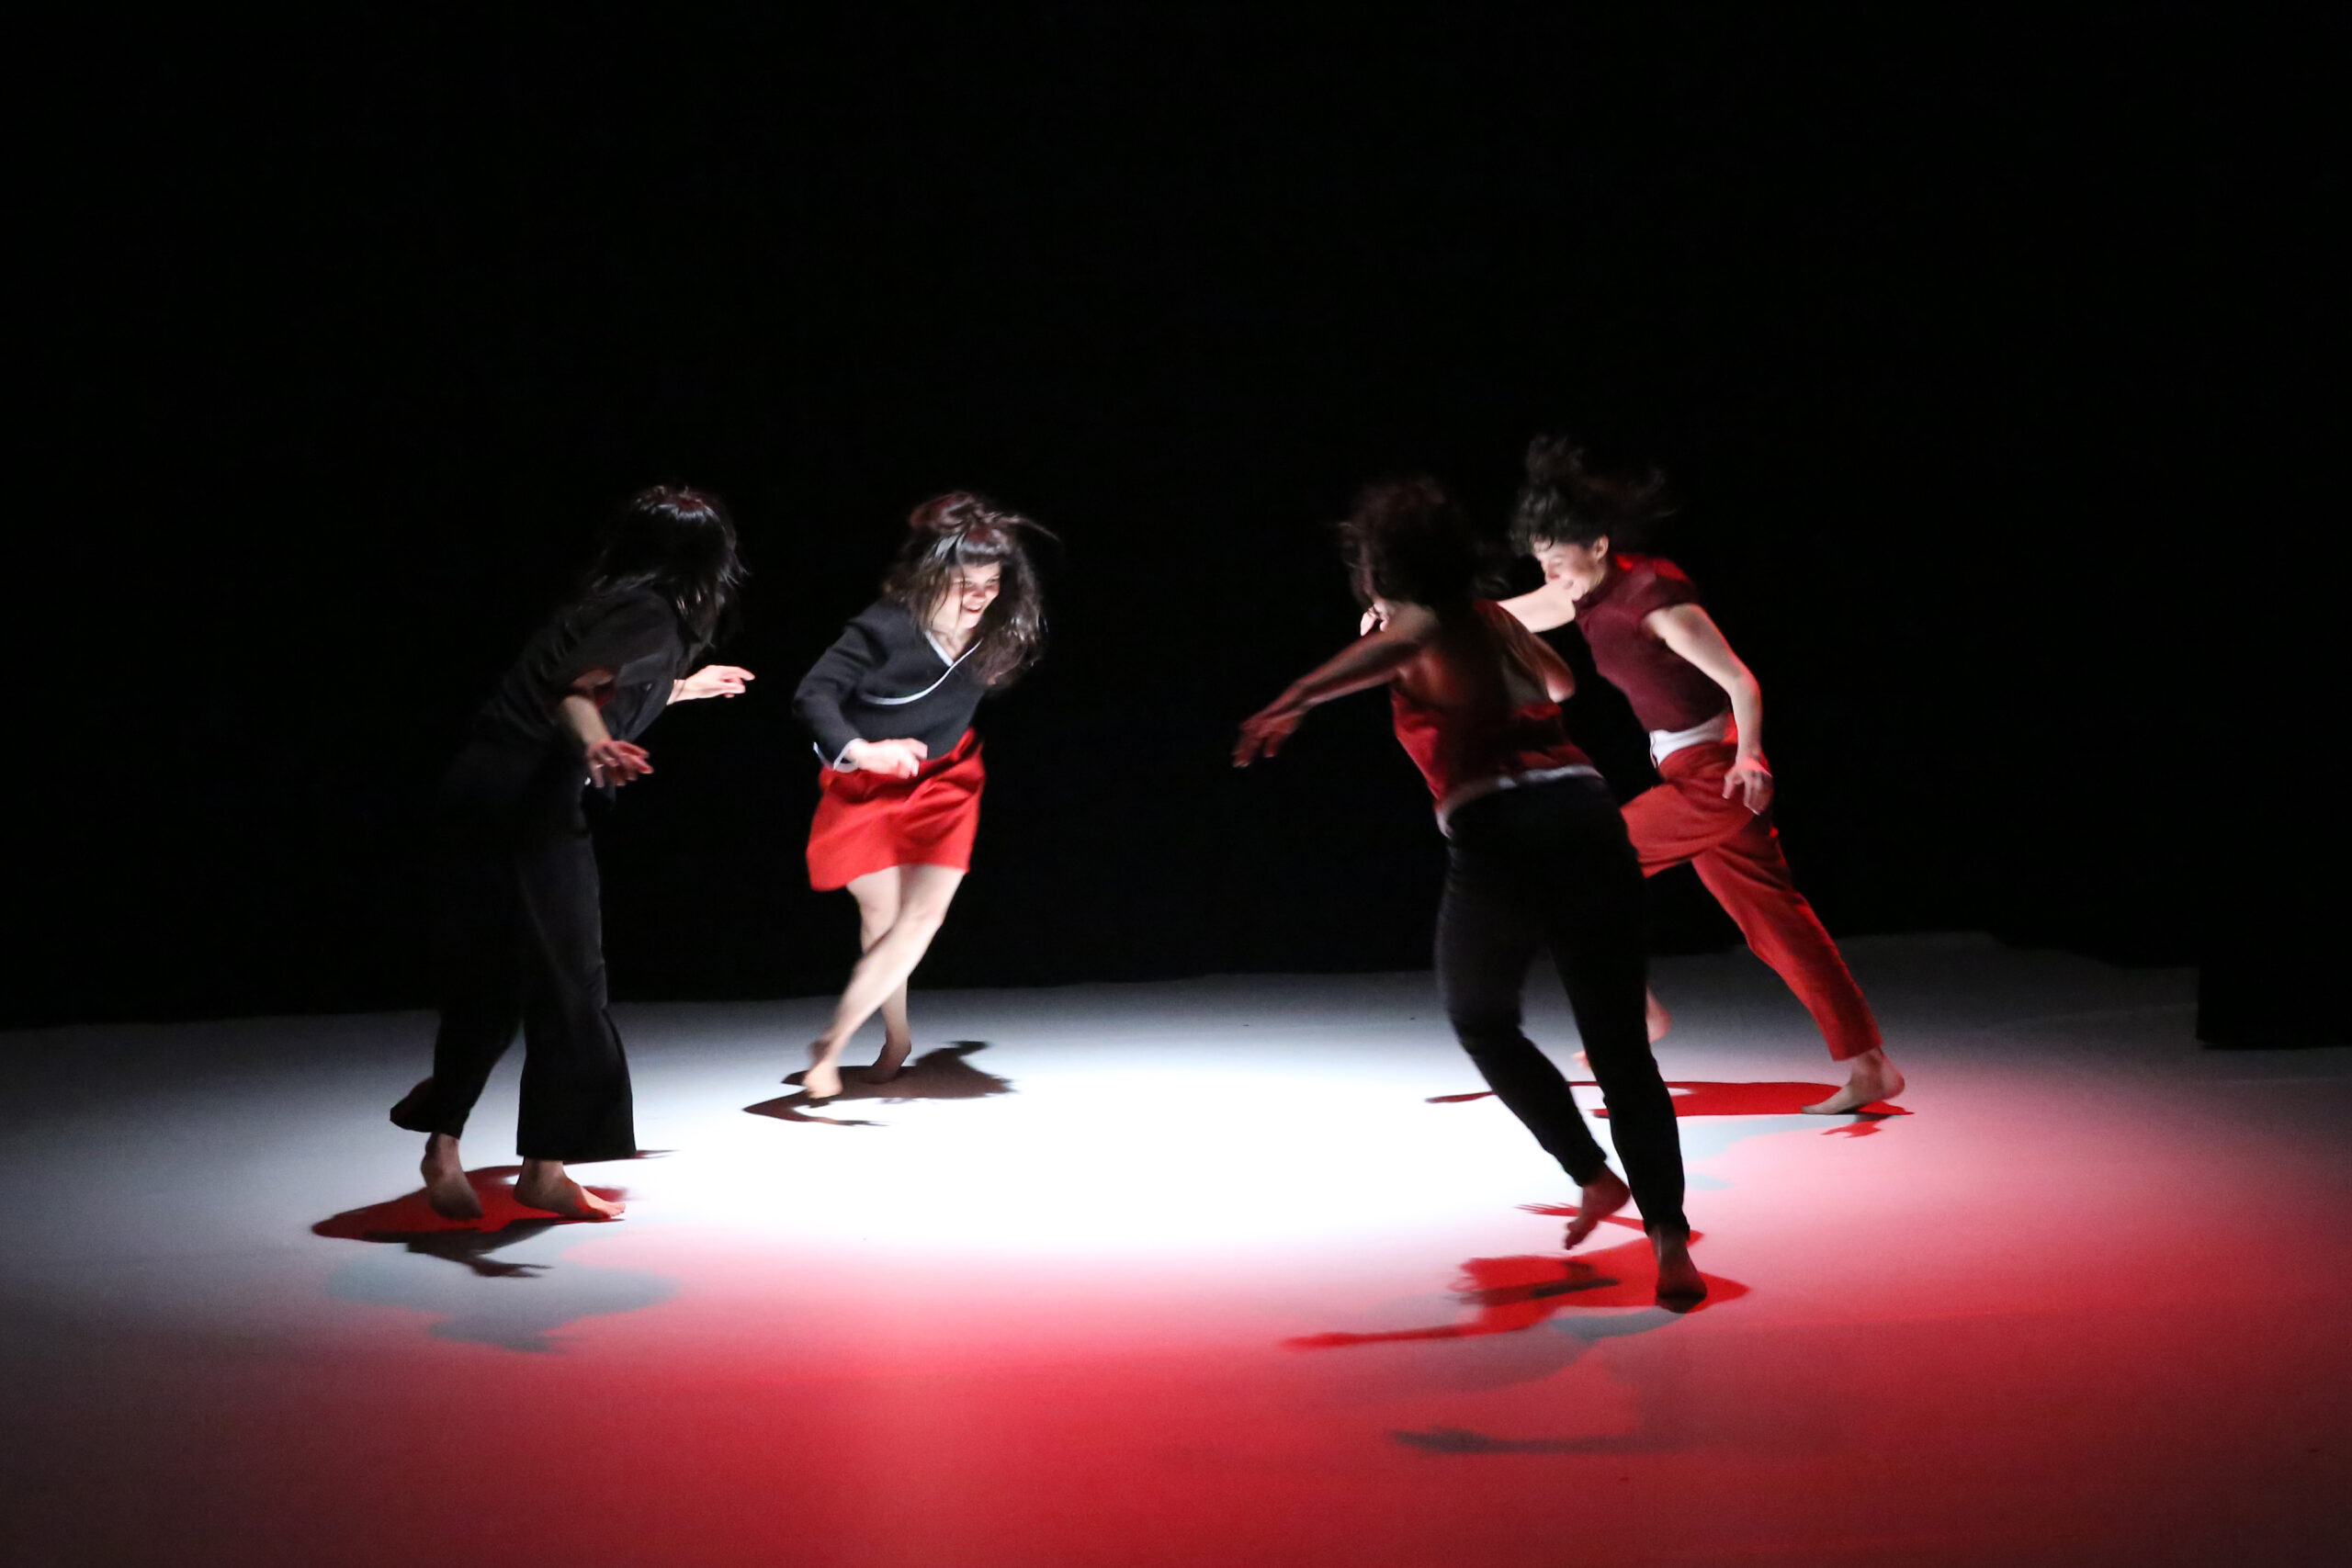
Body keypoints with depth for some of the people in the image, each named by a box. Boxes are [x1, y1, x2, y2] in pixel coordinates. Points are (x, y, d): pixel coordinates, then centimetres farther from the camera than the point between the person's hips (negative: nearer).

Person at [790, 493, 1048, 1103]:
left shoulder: (997, 635, -16)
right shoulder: (886, 629, -29)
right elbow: (814, 693, -30)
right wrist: (859, 750, -44)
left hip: (943, 780, 3)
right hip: (865, 781, -3)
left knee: (925, 914, -10)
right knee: (882, 914, 5)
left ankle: (832, 1043, -5)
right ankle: (897, 1038, 30)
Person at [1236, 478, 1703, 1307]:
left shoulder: (1410, 628, 6)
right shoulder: (1491, 618, 23)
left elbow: (1403, 638, -22)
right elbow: (1559, 682, 45)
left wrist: (1291, 702, -32)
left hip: (1497, 834, -4)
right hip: (1587, 816, 5)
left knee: (1480, 1019, 23)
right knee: (1620, 1043, 4)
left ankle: (1593, 1176, 14)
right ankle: (1669, 1240, -11)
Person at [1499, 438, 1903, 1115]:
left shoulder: (1655, 597, -20)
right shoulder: (1586, 596, 5)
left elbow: (1742, 683, -21)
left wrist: (1747, 755, -34)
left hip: (1716, 772, -9)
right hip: (1694, 774, 9)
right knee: (1774, 920, 8)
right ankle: (1867, 1066, 9)